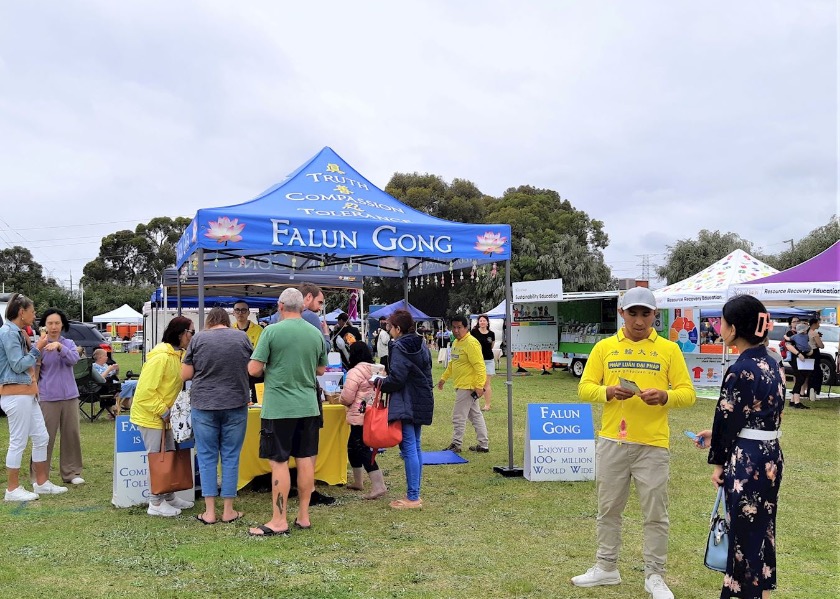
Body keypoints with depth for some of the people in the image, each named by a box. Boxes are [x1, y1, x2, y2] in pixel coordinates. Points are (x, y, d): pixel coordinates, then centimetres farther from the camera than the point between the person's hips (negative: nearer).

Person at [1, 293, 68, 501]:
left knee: (41, 438, 12)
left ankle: (41, 483, 21)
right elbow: (17, 365, -18)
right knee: (18, 442, -2)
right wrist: (37, 348, -9)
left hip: (27, 394, 10)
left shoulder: (18, 333, 15)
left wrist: (39, 349, 7)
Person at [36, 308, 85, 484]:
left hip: (70, 396, 3)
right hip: (48, 397, -3)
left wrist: (59, 346, -26)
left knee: (71, 434, 8)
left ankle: (71, 472, 18)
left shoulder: (69, 343, 9)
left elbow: (73, 359, -12)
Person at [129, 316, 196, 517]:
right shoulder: (160, 357, -24)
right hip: (149, 415, -9)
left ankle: (169, 497, 26)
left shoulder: (178, 355, 6)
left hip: (162, 414, 9)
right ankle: (155, 504, 8)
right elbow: (146, 391, -25)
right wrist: (163, 411, -19)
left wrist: (166, 410, -2)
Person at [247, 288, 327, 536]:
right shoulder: (316, 334, 4)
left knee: (279, 462, 2)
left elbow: (254, 369, -10)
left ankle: (279, 521, 8)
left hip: (278, 408, -5)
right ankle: (303, 516, 19)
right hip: (308, 407, 5)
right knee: (305, 460, 10)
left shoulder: (272, 331, -10)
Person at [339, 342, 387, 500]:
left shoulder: (355, 372, -15)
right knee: (353, 446, 21)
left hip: (360, 417, -9)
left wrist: (342, 399, 8)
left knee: (362, 449, -6)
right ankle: (357, 482, 30)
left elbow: (346, 398, -13)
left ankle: (378, 486, -14)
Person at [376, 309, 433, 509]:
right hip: (422, 402, 9)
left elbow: (396, 379, -18)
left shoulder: (399, 348, -13)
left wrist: (380, 383, -1)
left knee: (409, 449, -6)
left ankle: (412, 498, -3)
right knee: (415, 448, 13)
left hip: (406, 404, -9)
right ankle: (415, 494, 19)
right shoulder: (421, 345, 14)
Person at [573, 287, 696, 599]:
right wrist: (609, 392, -17)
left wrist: (664, 396, -20)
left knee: (656, 514, 7)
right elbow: (584, 388, 3)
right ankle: (606, 568, 29)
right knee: (608, 509, 13)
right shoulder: (604, 347, 4)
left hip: (653, 444, -1)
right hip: (612, 442, 2)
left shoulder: (669, 349, 1)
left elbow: (688, 394, 0)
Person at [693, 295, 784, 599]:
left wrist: (719, 462, 0)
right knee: (761, 531, 19)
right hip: (771, 458, 9)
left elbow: (729, 421, -13)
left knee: (746, 534, 5)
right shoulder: (771, 364, 6)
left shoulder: (740, 371, -20)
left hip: (747, 463, -9)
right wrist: (716, 435, 18)